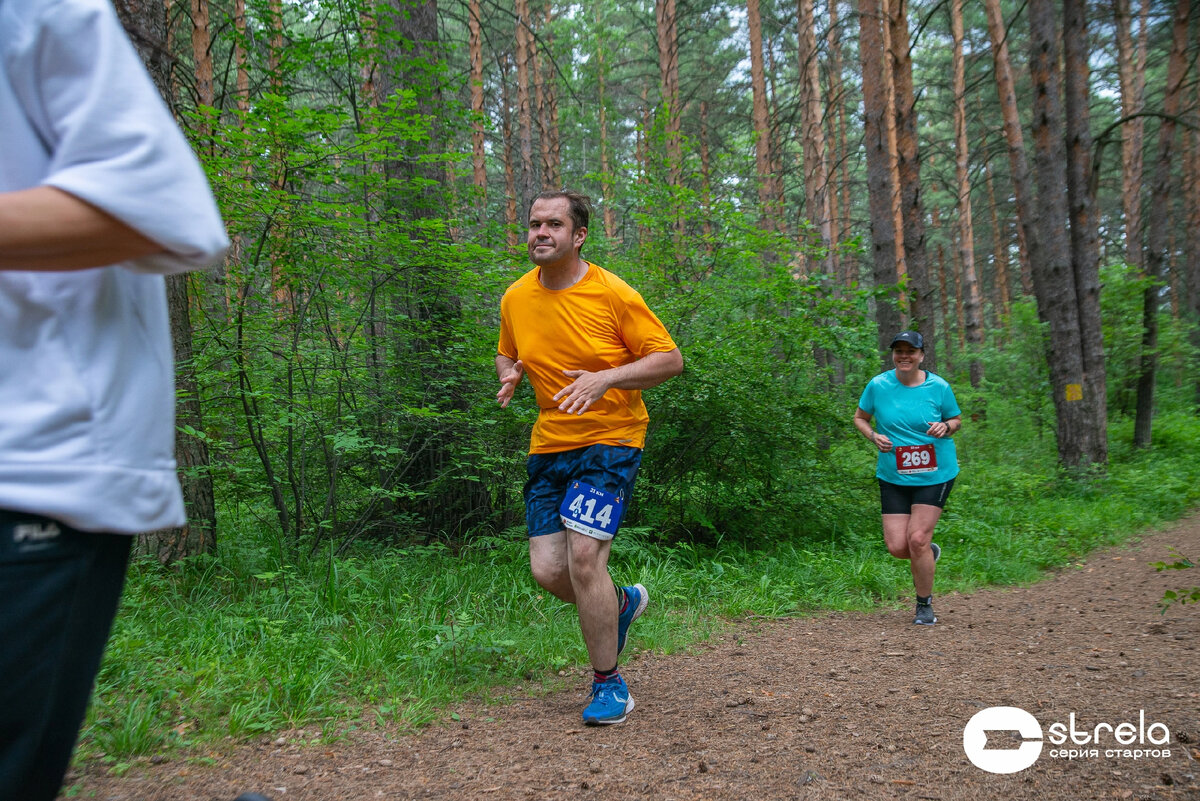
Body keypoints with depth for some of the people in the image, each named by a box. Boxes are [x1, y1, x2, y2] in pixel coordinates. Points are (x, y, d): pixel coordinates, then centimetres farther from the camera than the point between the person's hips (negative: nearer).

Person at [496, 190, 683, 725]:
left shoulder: (613, 293, -10)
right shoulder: (516, 298, 4)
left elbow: (670, 360, -8)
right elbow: (507, 354, 22)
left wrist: (605, 378, -22)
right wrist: (509, 376, -3)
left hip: (610, 439, -5)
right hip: (549, 444, 5)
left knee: (583, 553, -18)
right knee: (547, 571, 1)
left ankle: (608, 683, 3)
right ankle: (622, 602, 34)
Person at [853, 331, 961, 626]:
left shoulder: (938, 387, -4)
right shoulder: (878, 385, -3)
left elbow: (957, 420, 10)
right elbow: (859, 417, 11)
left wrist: (945, 427, -13)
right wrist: (874, 436, -9)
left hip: (935, 475, -2)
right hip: (893, 477, 2)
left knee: (917, 539, -10)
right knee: (897, 547, -4)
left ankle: (925, 605, 12)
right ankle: (928, 553, 34)